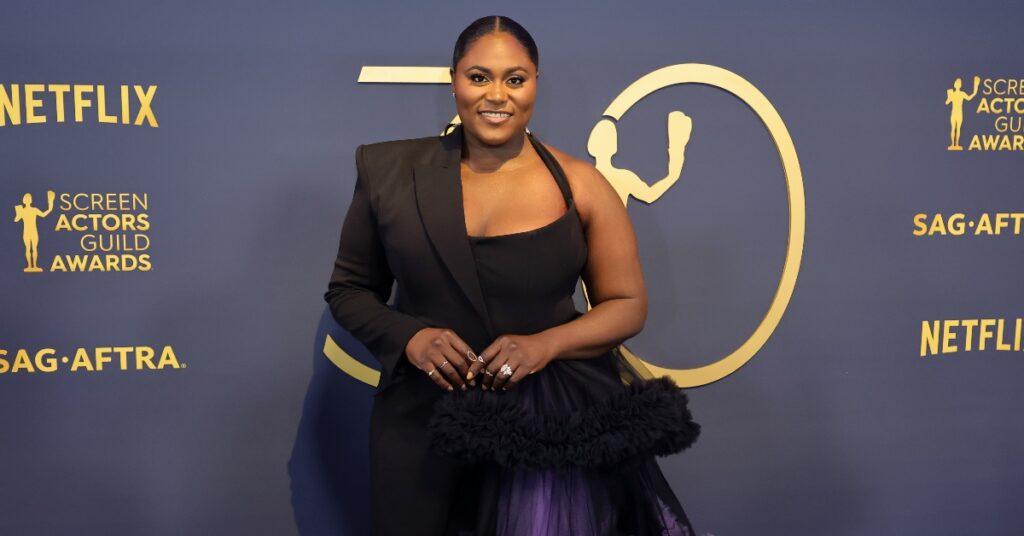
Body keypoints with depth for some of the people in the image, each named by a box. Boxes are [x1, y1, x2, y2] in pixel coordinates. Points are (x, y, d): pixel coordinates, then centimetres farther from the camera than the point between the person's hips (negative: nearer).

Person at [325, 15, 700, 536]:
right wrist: (408, 337, -12)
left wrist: (546, 343, -15)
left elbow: (628, 304, 3)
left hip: (554, 425, 0)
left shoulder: (580, 185, -2)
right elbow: (349, 289, 8)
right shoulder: (391, 171, 1)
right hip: (421, 422, 1)